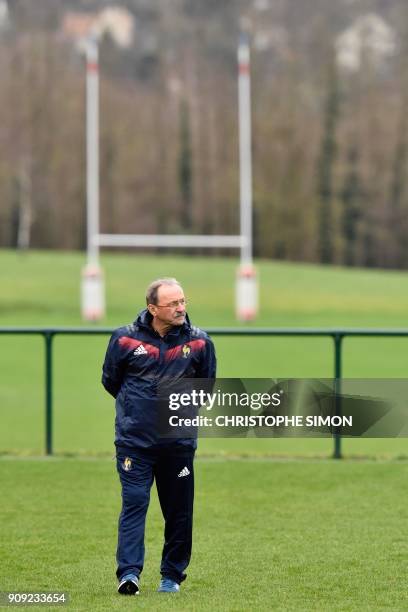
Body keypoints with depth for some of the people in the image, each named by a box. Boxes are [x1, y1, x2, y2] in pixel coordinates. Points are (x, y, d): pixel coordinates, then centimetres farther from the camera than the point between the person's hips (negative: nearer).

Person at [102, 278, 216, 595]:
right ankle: (129, 572, -15)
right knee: (134, 503, -11)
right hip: (134, 439, -2)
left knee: (179, 511, 6)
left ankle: (172, 575, 19)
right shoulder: (125, 339, -5)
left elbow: (207, 385, 15)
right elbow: (110, 380, 10)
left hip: (180, 441, 2)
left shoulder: (199, 342, 0)